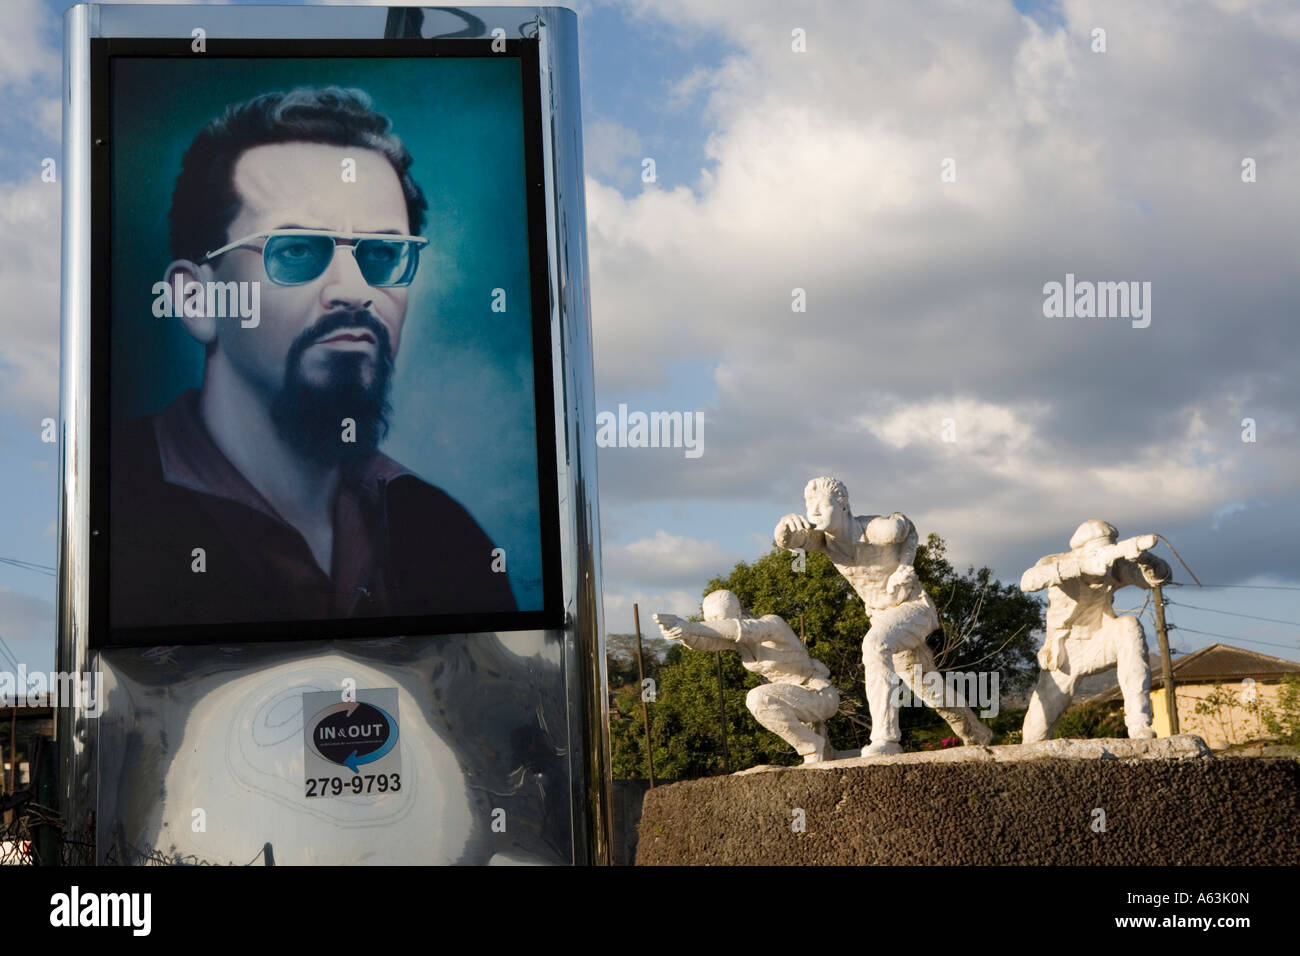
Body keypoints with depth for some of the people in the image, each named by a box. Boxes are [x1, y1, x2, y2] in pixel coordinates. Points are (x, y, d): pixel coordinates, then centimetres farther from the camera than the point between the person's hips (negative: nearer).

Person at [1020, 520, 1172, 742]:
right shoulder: (1054, 563, -23)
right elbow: (1028, 581, -45)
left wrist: (1140, 554, -45)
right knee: (1036, 731, -4)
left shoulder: (1116, 566, -16)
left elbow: (1161, 576, -23)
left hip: (1098, 646, 1)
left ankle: (1139, 724, -35)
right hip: (1063, 655, -1)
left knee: (1130, 627, -33)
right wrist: (1083, 566, -57)